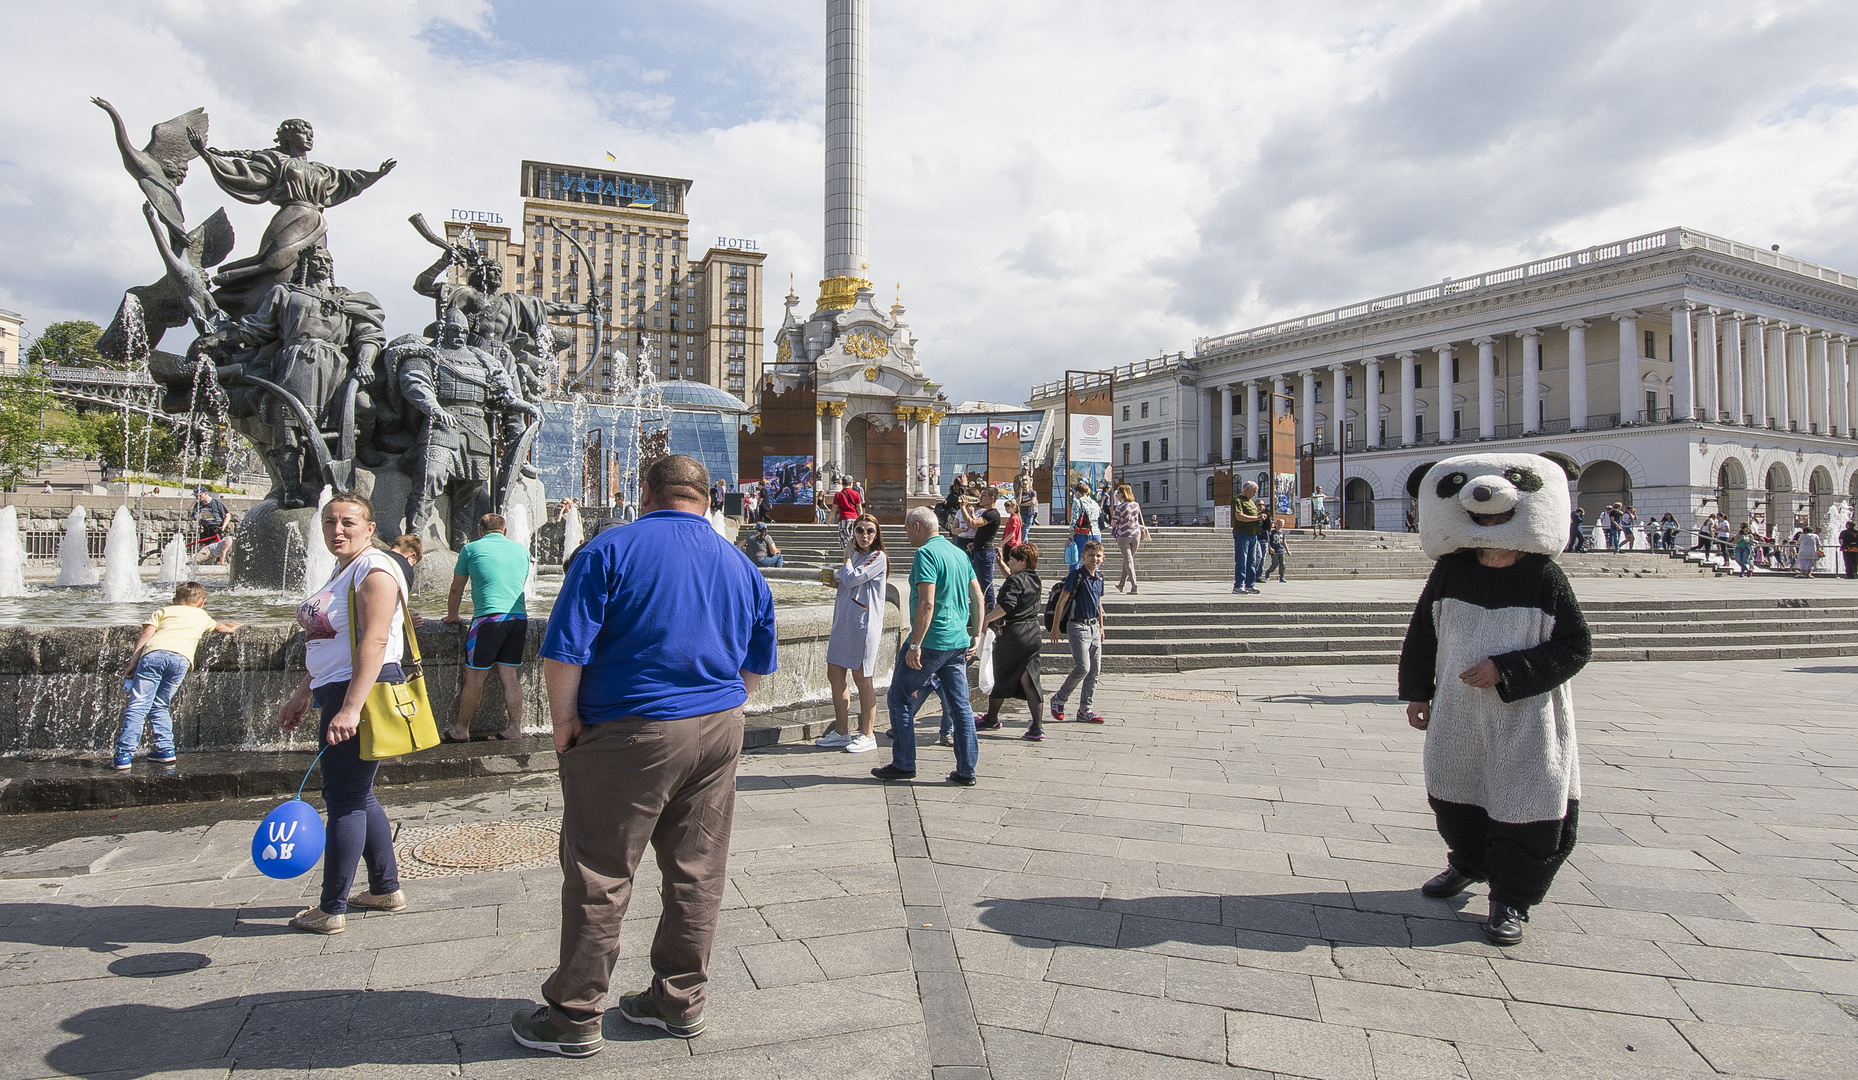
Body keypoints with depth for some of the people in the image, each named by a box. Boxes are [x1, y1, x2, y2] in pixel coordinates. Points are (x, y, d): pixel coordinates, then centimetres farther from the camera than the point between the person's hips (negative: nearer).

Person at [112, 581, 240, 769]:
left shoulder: (163, 611, 30)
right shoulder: (202, 616, 36)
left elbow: (145, 636, 13)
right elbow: (217, 626, 60)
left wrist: (132, 664, 8)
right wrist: (229, 628, 82)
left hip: (154, 653, -1)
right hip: (181, 657, 1)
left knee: (138, 706, -4)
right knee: (159, 706, 17)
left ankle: (124, 755, -10)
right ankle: (165, 749, 9)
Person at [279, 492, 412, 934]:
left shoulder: (374, 570, -14)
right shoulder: (343, 570, 18)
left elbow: (374, 642, -24)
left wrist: (350, 709, -29)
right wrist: (303, 694, 27)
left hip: (361, 693, -10)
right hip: (337, 694, 10)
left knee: (344, 798, -2)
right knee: (358, 796, 16)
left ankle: (331, 910, 8)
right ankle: (387, 889, 27)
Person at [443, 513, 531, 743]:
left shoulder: (471, 549, 7)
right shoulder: (521, 549, 17)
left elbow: (456, 589, 17)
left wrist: (452, 616, 33)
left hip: (488, 618, -4)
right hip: (519, 618, 4)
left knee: (474, 677, 5)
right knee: (510, 676, 9)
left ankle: (461, 730, 16)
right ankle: (514, 728, 8)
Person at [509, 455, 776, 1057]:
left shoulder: (611, 550, -7)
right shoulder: (742, 566, 9)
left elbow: (563, 650, -13)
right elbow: (758, 665, 15)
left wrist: (564, 722, -2)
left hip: (630, 736, -5)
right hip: (718, 734, 6)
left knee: (598, 877, 7)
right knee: (697, 872, 13)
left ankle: (576, 1017, 19)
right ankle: (680, 1002, 27)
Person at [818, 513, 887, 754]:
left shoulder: (878, 557, -9)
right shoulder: (855, 555, 16)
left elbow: (851, 578, -19)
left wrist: (847, 556, -3)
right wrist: (836, 581, 7)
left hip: (863, 624, -8)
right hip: (843, 622, 9)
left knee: (861, 678, -2)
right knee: (835, 674, 8)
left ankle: (867, 735, 9)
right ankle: (841, 732, 19)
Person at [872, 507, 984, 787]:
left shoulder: (926, 554, -13)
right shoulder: (960, 553, 13)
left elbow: (927, 603, -22)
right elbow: (977, 598, 15)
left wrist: (915, 645, -21)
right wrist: (976, 635, 19)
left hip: (931, 641, -8)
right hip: (959, 642, 8)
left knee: (900, 698, 6)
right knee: (960, 704, 9)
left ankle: (903, 764, 10)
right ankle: (966, 771, 12)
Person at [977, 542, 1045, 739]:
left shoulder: (1015, 581, -13)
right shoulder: (1036, 580, 12)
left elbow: (1007, 606, -27)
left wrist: (985, 619, -20)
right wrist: (1001, 564, 34)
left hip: (1011, 634, -7)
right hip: (1033, 633, 7)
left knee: (1000, 677, 10)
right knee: (1029, 680, 6)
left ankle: (991, 720, 26)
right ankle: (1037, 727, 0)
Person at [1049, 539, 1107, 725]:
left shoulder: (1099, 579, 11)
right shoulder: (1076, 575, -10)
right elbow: (1061, 602, -10)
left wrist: (1101, 627, 22)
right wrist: (1055, 627, -12)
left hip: (1094, 627, 7)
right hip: (1078, 626, -7)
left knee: (1095, 670, 6)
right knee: (1082, 667, -15)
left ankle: (1085, 709, 15)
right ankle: (1058, 699, 4)